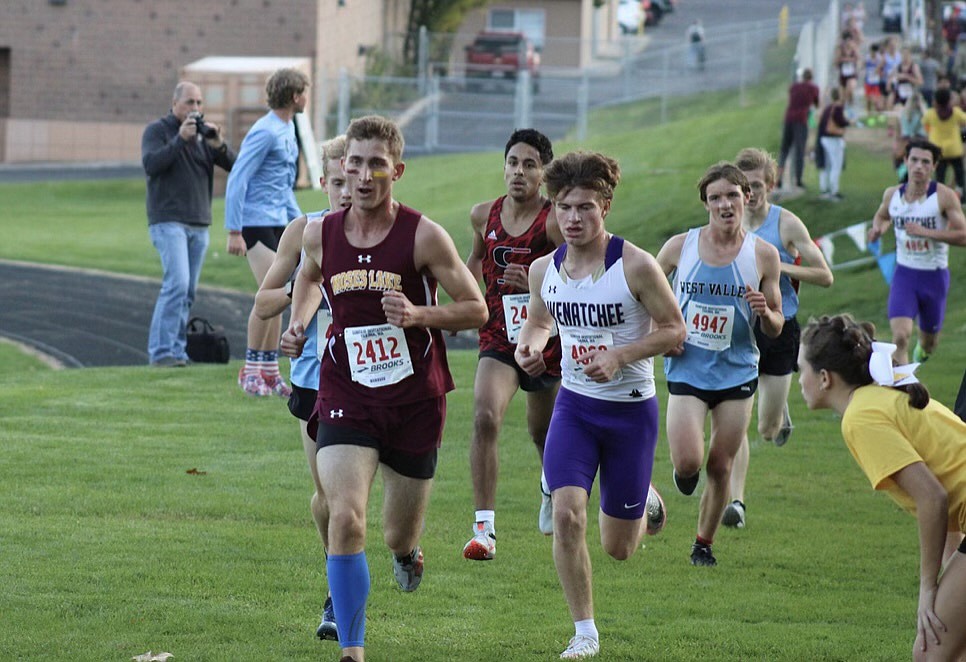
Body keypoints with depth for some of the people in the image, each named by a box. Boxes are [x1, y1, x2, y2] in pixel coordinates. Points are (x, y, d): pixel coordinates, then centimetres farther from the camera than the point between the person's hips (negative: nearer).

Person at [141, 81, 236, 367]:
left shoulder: (203, 134, 14)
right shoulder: (157, 131, -1)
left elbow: (233, 166, 7)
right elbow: (150, 164, -17)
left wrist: (218, 145, -12)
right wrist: (180, 139, -22)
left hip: (199, 224, 6)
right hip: (168, 222, -6)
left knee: (188, 291, 4)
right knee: (177, 282, -18)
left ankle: (177, 350, 8)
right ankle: (160, 351, -18)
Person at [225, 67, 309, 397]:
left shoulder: (288, 129, 14)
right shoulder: (265, 132, -16)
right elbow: (237, 181, -18)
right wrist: (234, 231, -20)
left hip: (278, 222, 9)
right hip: (255, 223, -9)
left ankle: (269, 372, 14)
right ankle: (250, 370, -5)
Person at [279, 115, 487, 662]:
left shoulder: (424, 236, -11)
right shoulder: (320, 234, -1)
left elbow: (477, 309, -6)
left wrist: (418, 315, -22)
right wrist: (299, 324, 6)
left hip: (415, 401, -1)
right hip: (346, 396, 1)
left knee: (399, 537, 12)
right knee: (345, 518, -19)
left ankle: (406, 548, 52)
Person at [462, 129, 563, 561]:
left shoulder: (555, 221, -13)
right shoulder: (484, 215, 0)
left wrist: (536, 282, -29)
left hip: (546, 339, -1)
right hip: (498, 336, 1)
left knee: (543, 432, 19)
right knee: (485, 417, -23)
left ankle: (551, 488, 55)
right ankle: (484, 527, -25)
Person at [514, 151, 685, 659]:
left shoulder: (636, 266, -17)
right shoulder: (544, 270, -3)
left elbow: (673, 329, -9)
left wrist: (619, 356, -22)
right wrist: (528, 348, -7)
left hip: (631, 410, -3)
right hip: (574, 404, 3)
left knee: (617, 547, 8)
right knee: (567, 514, -19)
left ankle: (646, 502, 47)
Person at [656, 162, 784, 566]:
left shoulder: (763, 255, -3)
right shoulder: (680, 247, -3)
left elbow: (775, 330, 3)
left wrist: (764, 311, -19)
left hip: (737, 373, 1)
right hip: (687, 371, -1)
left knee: (721, 466, 4)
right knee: (688, 463, -13)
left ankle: (704, 543, 24)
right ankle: (685, 473, 25)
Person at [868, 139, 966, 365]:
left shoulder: (944, 196, -13)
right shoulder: (892, 195, -1)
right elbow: (882, 216, 22)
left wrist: (925, 232, -26)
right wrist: (878, 227, -2)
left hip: (935, 276, -1)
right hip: (904, 274, 1)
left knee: (929, 341, 18)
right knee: (900, 336, -20)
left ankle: (923, 347, 56)